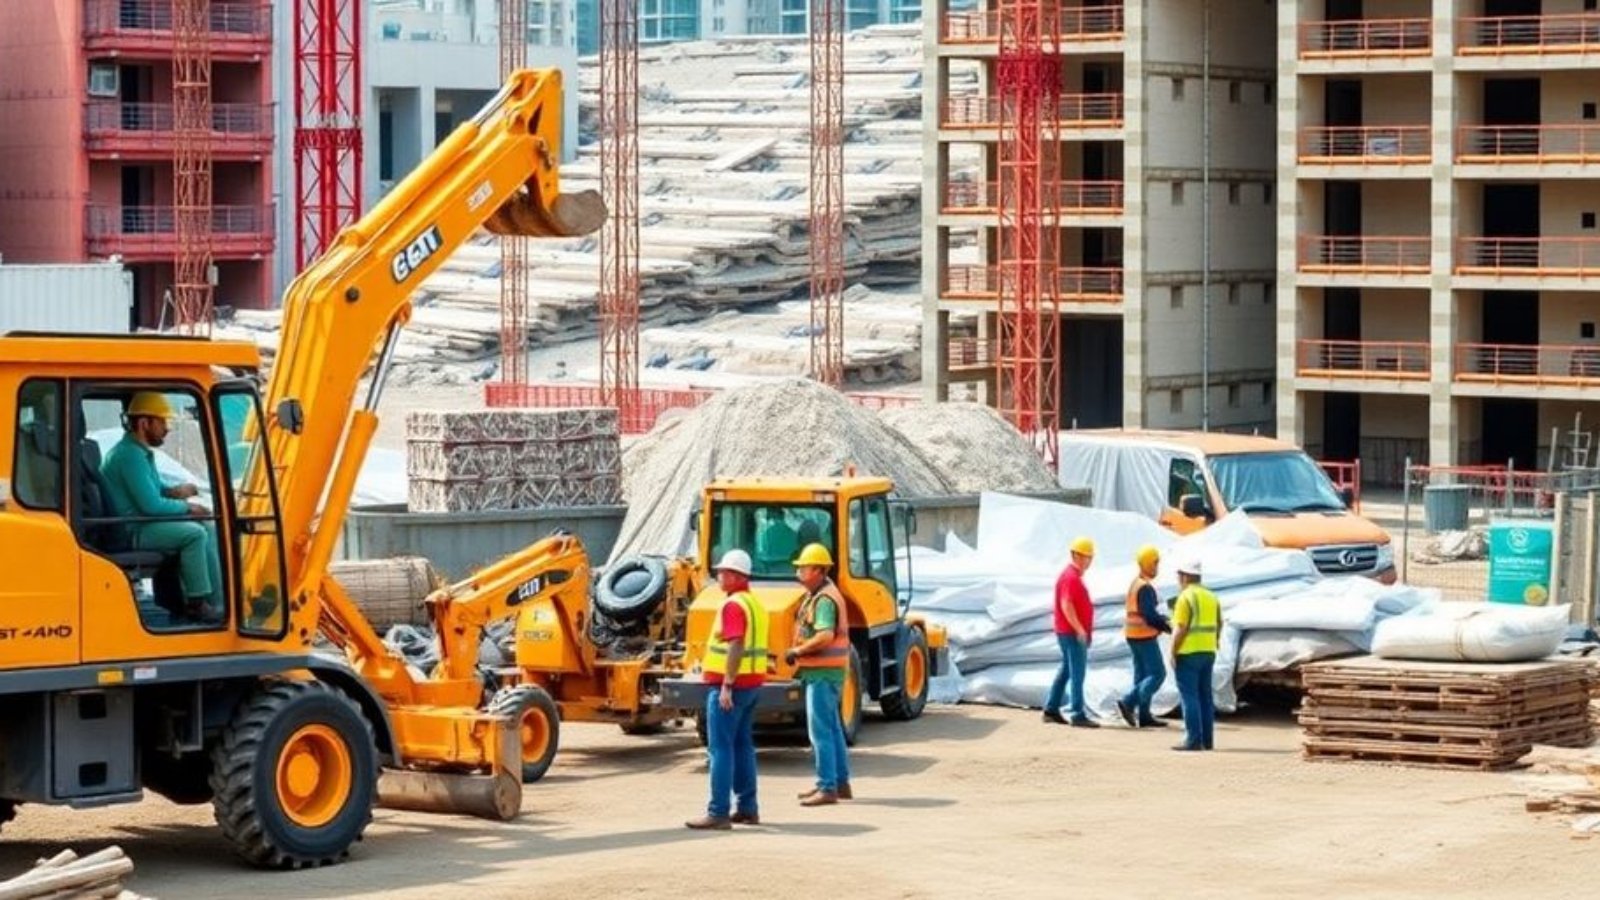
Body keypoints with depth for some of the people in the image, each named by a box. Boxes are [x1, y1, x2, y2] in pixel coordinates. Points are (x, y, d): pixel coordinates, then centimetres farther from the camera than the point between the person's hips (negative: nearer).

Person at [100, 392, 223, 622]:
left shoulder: (140, 451, 15)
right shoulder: (130, 454, -19)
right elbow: (151, 505, -23)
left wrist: (172, 491, 8)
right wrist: (186, 507, -8)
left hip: (141, 524, 11)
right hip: (130, 532, -11)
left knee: (206, 529, 4)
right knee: (194, 534, -23)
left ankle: (218, 603, 0)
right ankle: (196, 603, -14)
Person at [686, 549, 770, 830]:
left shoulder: (733, 605, -15)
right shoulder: (755, 603, 15)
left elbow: (736, 646, -24)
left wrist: (727, 686, -25)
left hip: (731, 684, -10)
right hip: (752, 682, 10)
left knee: (721, 748, -8)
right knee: (742, 746, 14)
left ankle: (718, 813, -11)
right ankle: (747, 809, 17)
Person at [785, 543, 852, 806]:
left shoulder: (824, 599, -18)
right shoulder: (817, 596, 16)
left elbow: (826, 636, -30)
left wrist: (797, 651, -20)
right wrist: (801, 651, 8)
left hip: (823, 672, -11)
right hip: (825, 670, 11)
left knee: (820, 729, -9)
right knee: (832, 727, 16)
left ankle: (827, 788, -8)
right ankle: (840, 782, 24)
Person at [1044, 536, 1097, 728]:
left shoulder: (1072, 575, 16)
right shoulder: (1071, 577, -16)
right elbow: (1066, 606, -24)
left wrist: (1082, 630, 21)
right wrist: (1080, 630, -24)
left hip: (1069, 632, 10)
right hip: (1073, 633, -10)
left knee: (1066, 670, 15)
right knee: (1077, 672, -8)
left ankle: (1051, 710, 19)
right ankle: (1078, 715, -8)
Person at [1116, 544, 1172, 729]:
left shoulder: (1135, 584, 14)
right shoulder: (1145, 587, -17)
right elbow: (1150, 615, -22)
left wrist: (1164, 621, 11)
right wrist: (1168, 628, -11)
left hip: (1134, 635, 10)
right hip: (1145, 636, -10)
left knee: (1143, 675, 11)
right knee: (1157, 674, -6)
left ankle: (1144, 715, 11)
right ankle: (1128, 702, -13)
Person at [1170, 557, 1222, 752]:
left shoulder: (1185, 597, -12)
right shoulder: (1211, 597, 12)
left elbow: (1180, 628, -17)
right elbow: (1219, 625, 15)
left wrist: (1173, 653, -11)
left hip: (1188, 653, -8)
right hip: (1208, 652, 8)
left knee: (1189, 696, -6)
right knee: (1205, 696, 12)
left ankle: (1193, 739, -10)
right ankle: (1206, 740, 14)